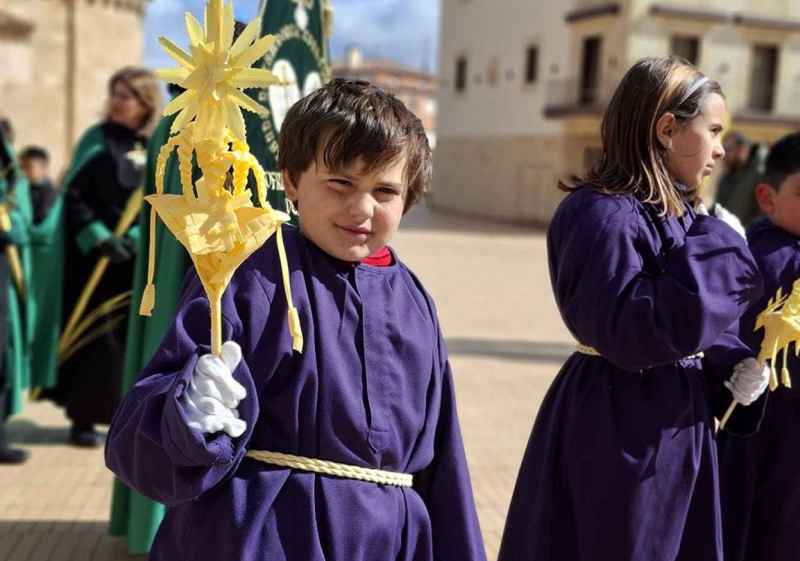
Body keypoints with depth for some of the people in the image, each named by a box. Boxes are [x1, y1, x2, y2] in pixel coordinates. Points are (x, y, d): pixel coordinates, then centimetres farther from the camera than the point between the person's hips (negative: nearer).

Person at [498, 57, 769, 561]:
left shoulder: (677, 216, 8)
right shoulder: (605, 216, -21)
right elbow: (629, 333, -30)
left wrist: (733, 364, -2)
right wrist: (718, 249, -25)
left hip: (678, 423, 9)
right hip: (621, 433, -9)